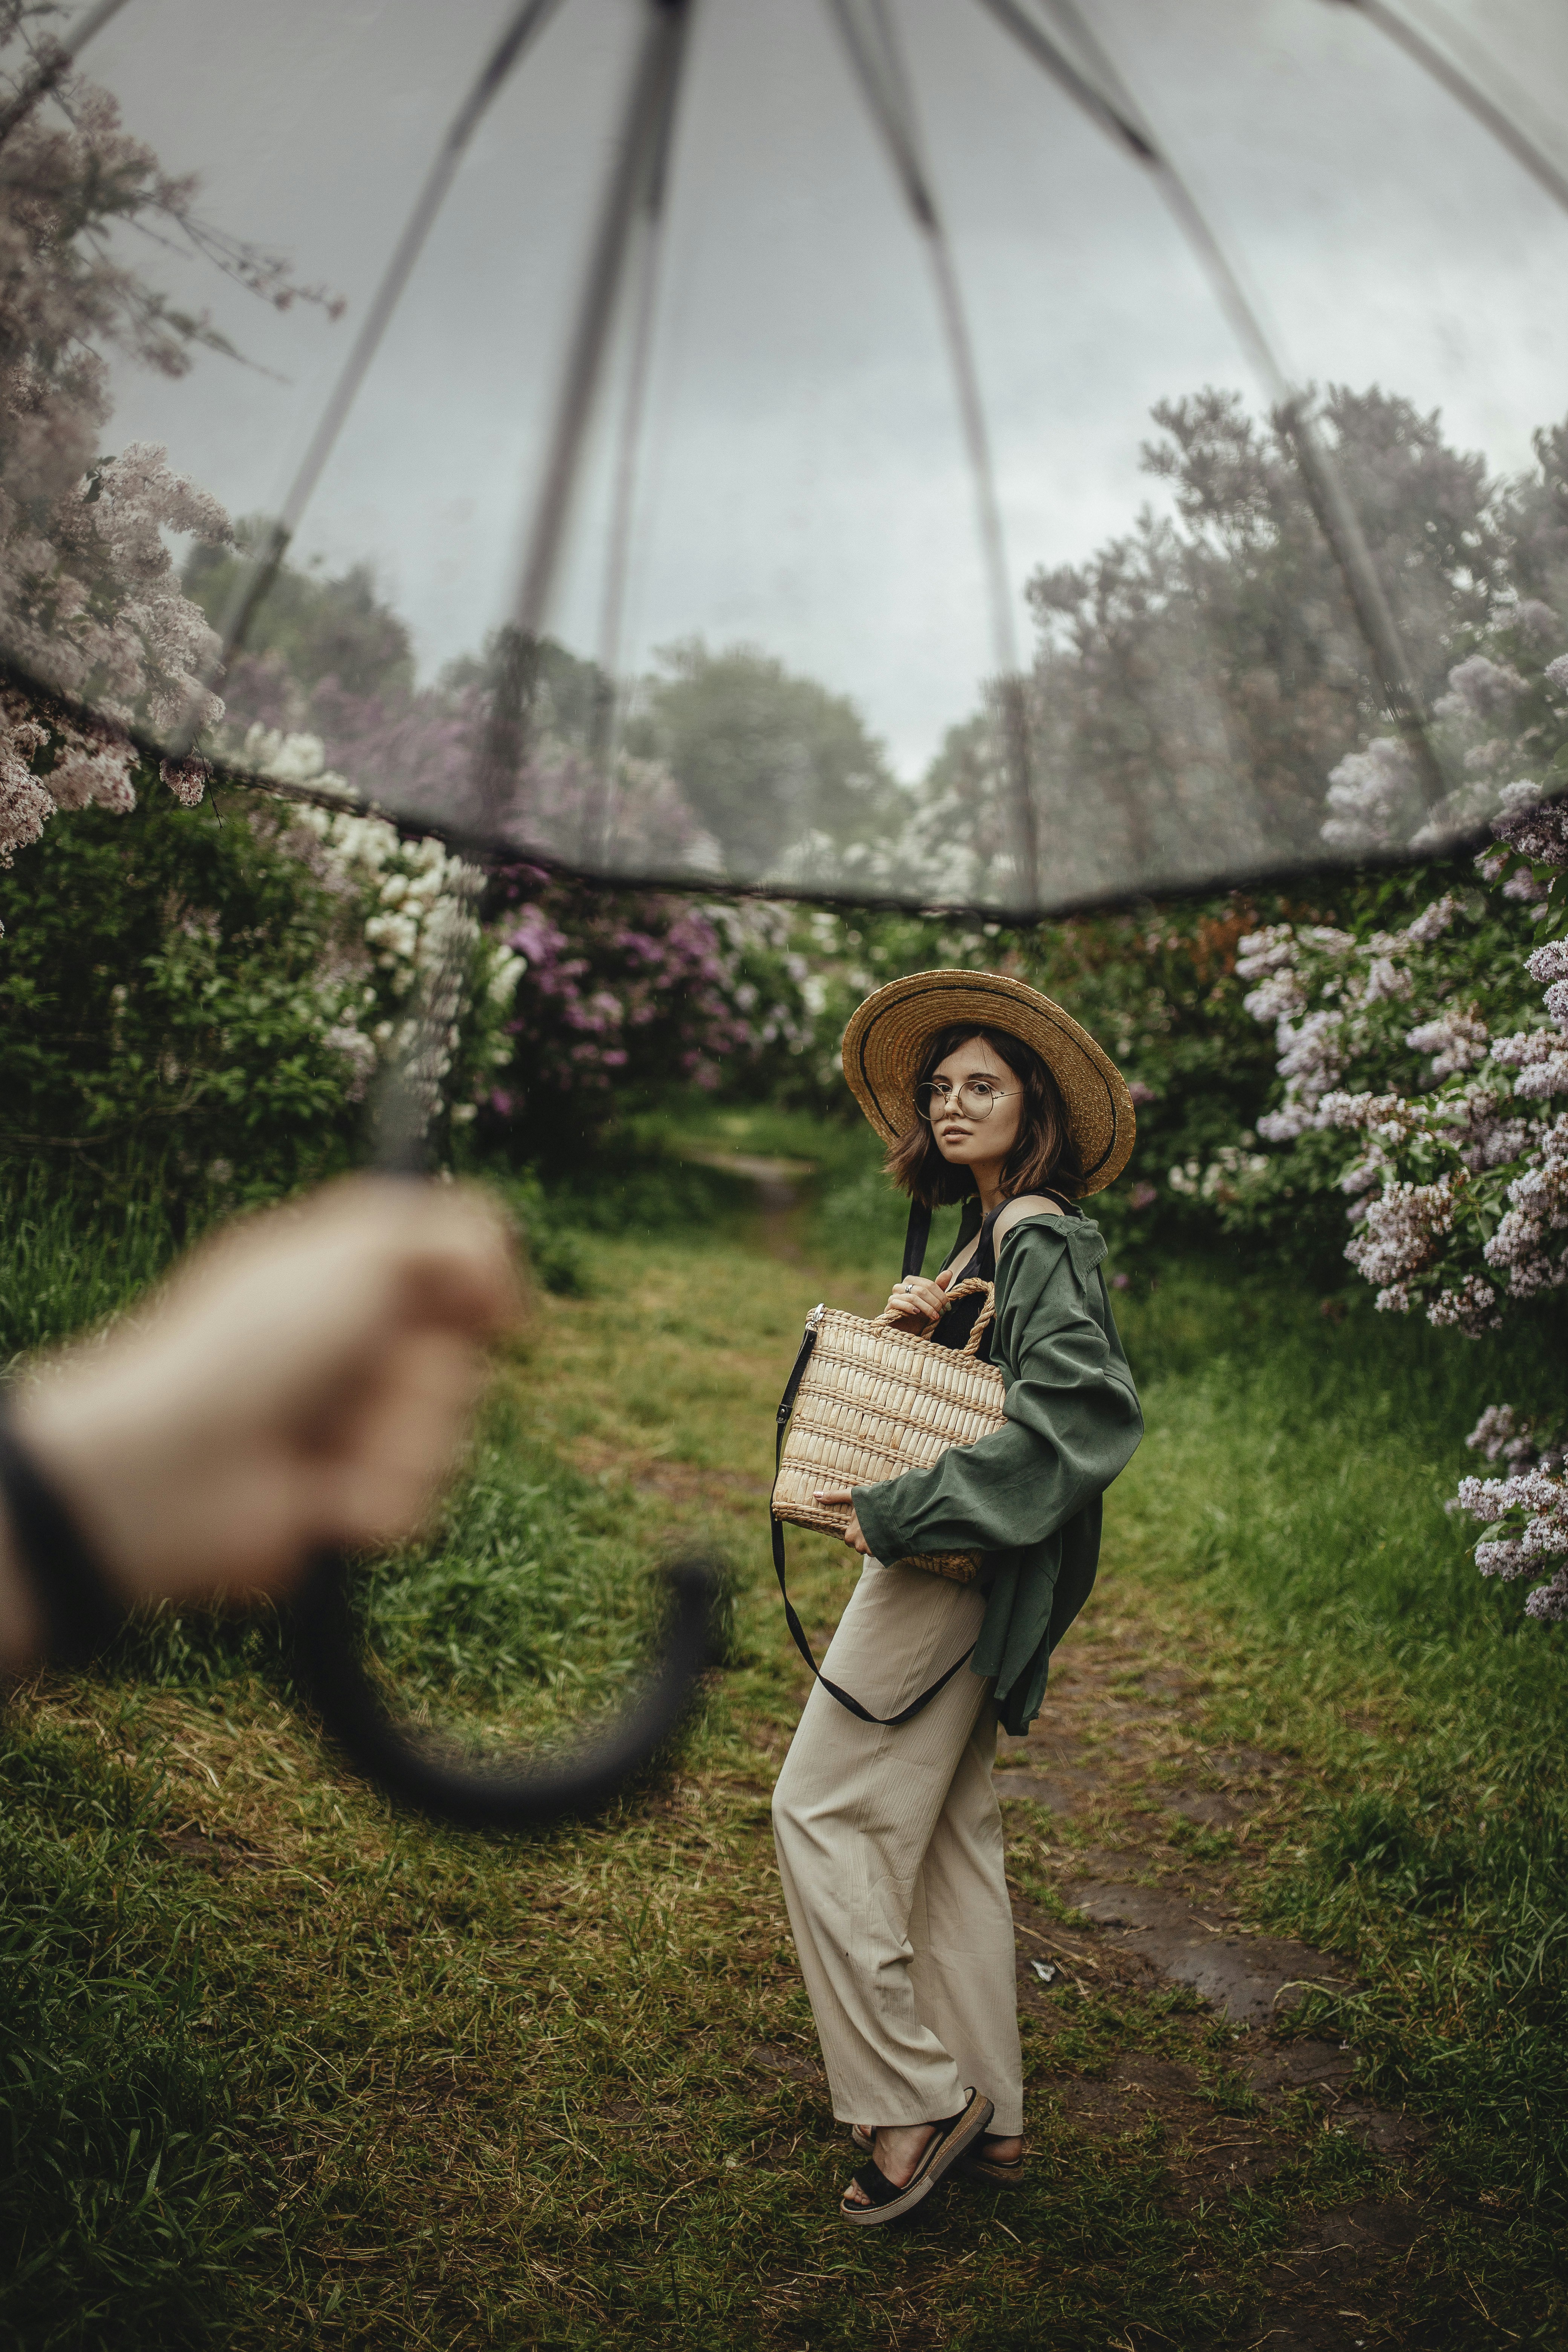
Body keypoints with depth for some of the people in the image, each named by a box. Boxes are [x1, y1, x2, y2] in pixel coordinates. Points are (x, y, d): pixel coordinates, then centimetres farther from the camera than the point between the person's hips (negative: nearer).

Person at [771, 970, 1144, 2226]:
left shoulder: (1039, 1240, -15)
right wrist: (918, 1325, -4)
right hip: (950, 1565, 10)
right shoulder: (984, 1233, 15)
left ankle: (914, 2105, 4)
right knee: (952, 1829, 14)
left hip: (954, 1568, -10)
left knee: (822, 1808, -4)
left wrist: (904, 1512, -25)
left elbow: (1085, 1412, -27)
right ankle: (989, 2116, 23)